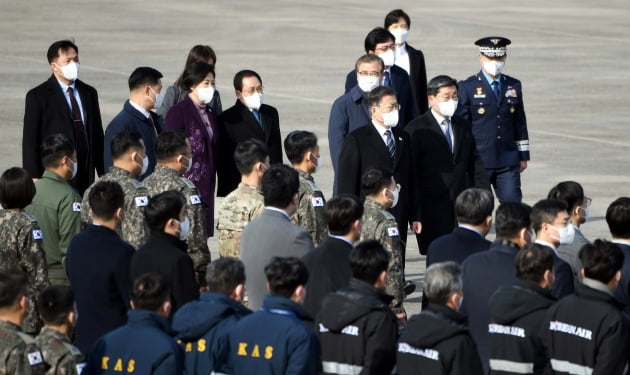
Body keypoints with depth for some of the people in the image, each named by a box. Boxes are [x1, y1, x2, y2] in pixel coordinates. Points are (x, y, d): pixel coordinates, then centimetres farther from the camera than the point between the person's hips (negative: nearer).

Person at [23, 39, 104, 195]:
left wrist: (103, 175, 12)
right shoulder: (38, 96, -2)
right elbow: (30, 141, -4)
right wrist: (34, 178, -10)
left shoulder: (89, 93, 14)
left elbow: (97, 135, 17)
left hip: (86, 175, 4)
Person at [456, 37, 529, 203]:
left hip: (508, 161, 3)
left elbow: (520, 122, 16)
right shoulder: (467, 87, -1)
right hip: (478, 162, -3)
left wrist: (523, 155, 13)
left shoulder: (514, 86, 12)